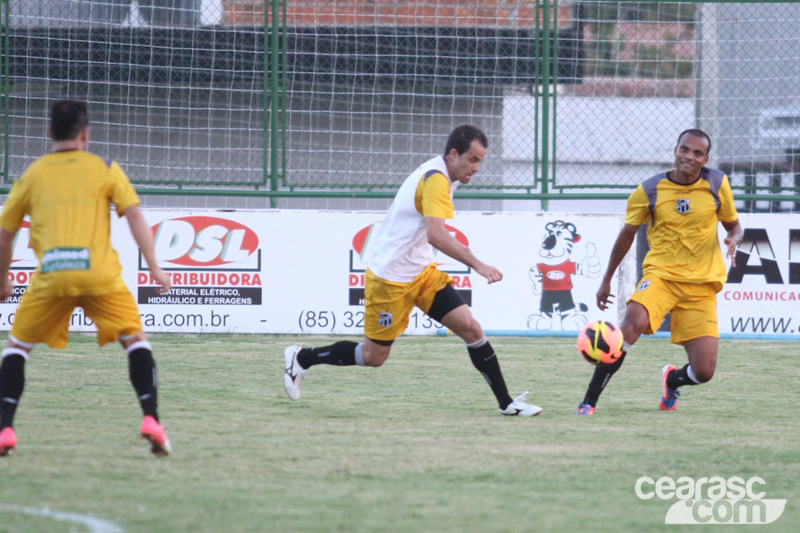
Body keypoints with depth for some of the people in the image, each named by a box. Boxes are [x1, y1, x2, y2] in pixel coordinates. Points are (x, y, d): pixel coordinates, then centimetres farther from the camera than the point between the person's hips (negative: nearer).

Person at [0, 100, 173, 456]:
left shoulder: (31, 175, 16)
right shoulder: (105, 169, 13)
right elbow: (134, 215, 3)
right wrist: (154, 268, 3)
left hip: (51, 278, 1)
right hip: (99, 274, -1)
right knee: (135, 340, 15)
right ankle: (151, 420, -2)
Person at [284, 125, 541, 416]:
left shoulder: (437, 176, 7)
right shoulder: (436, 180, -23)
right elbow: (436, 235, -37)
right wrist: (477, 264, -41)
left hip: (422, 271, 9)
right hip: (390, 277, -9)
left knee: (471, 329, -6)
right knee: (374, 356, 3)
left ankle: (506, 403, -4)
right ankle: (302, 357, 22)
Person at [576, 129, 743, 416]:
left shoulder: (717, 184, 1)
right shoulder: (650, 190, -2)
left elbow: (733, 225, 15)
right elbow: (627, 233, 12)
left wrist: (733, 240, -11)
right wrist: (606, 280, 16)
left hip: (702, 284, 2)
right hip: (660, 273, -2)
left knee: (704, 371, -7)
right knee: (634, 321, -35)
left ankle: (672, 380, 34)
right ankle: (589, 402, -30)